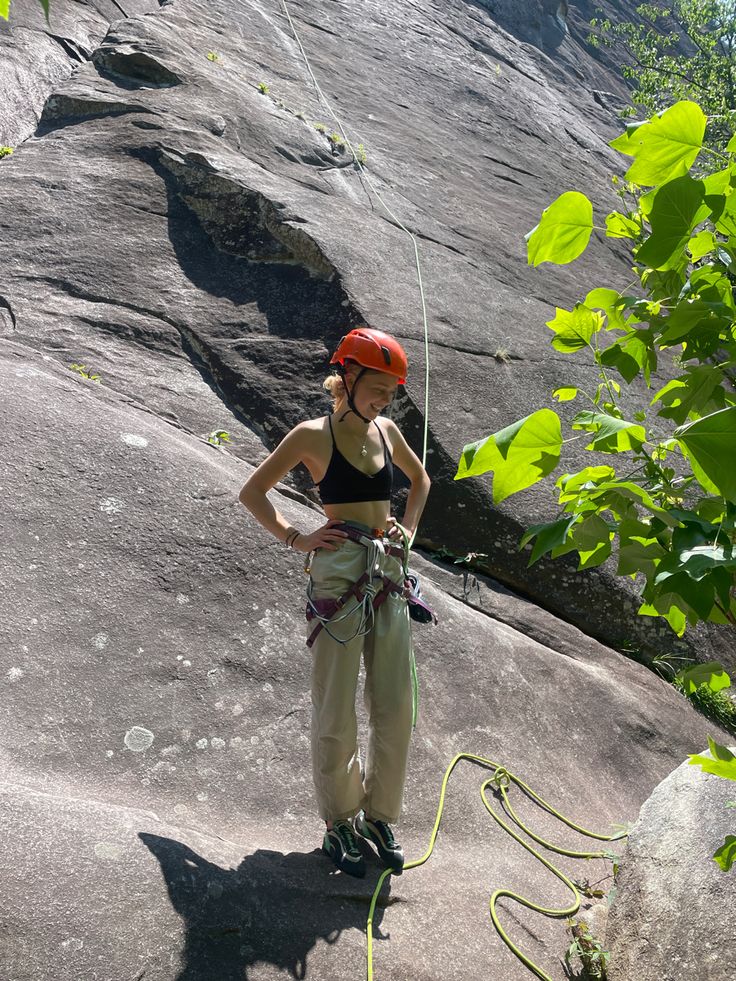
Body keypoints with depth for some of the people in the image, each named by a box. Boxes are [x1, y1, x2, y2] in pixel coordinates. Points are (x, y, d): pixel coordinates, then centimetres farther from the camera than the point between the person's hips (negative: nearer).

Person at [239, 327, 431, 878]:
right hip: (340, 576, -5)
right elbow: (252, 492, 3)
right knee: (337, 711, 1)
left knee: (397, 706, 7)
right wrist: (295, 538, -5)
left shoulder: (386, 431, 11)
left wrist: (409, 528, 16)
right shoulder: (313, 435, -3)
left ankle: (379, 814, 26)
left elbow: (420, 477, 30)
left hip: (389, 576, 5)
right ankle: (339, 823, 21)